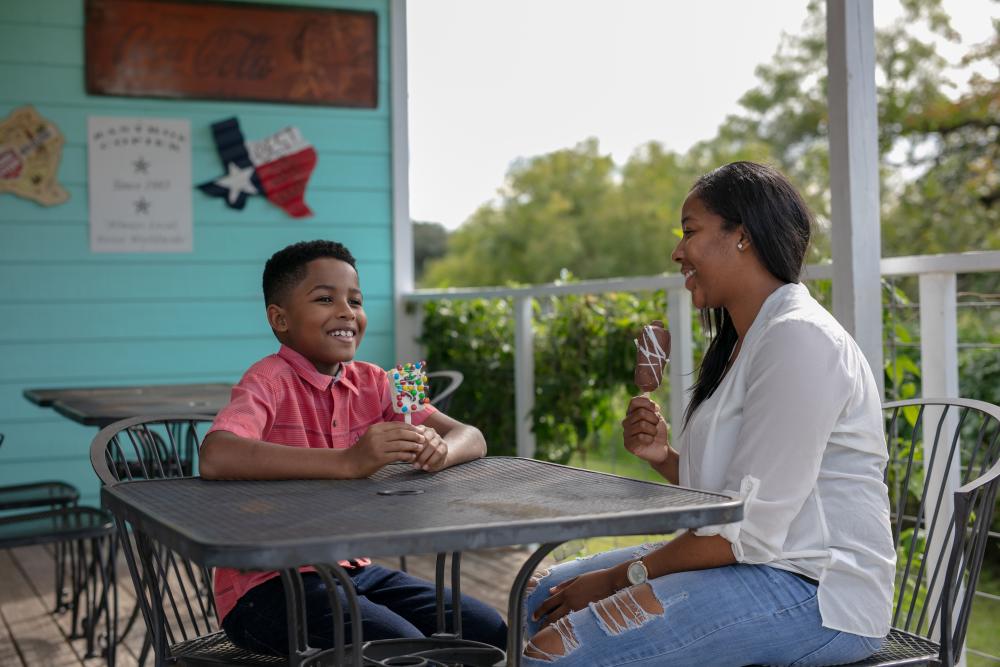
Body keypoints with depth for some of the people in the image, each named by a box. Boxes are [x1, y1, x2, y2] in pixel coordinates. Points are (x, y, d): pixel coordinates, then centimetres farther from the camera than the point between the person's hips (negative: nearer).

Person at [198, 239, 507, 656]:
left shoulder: (371, 383, 5)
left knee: (487, 631, -5)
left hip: (352, 570, 7)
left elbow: (471, 439, 2)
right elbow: (215, 458, -35)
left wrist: (437, 449, -23)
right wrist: (349, 461, -39)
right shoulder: (270, 383, -14)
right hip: (267, 585, -7)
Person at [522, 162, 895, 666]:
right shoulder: (744, 341, 16)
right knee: (542, 600, 11)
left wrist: (623, 576, -12)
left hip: (814, 590, -10)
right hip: (758, 564, 10)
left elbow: (751, 529, -21)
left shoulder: (798, 338, -17)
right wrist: (666, 459, -2)